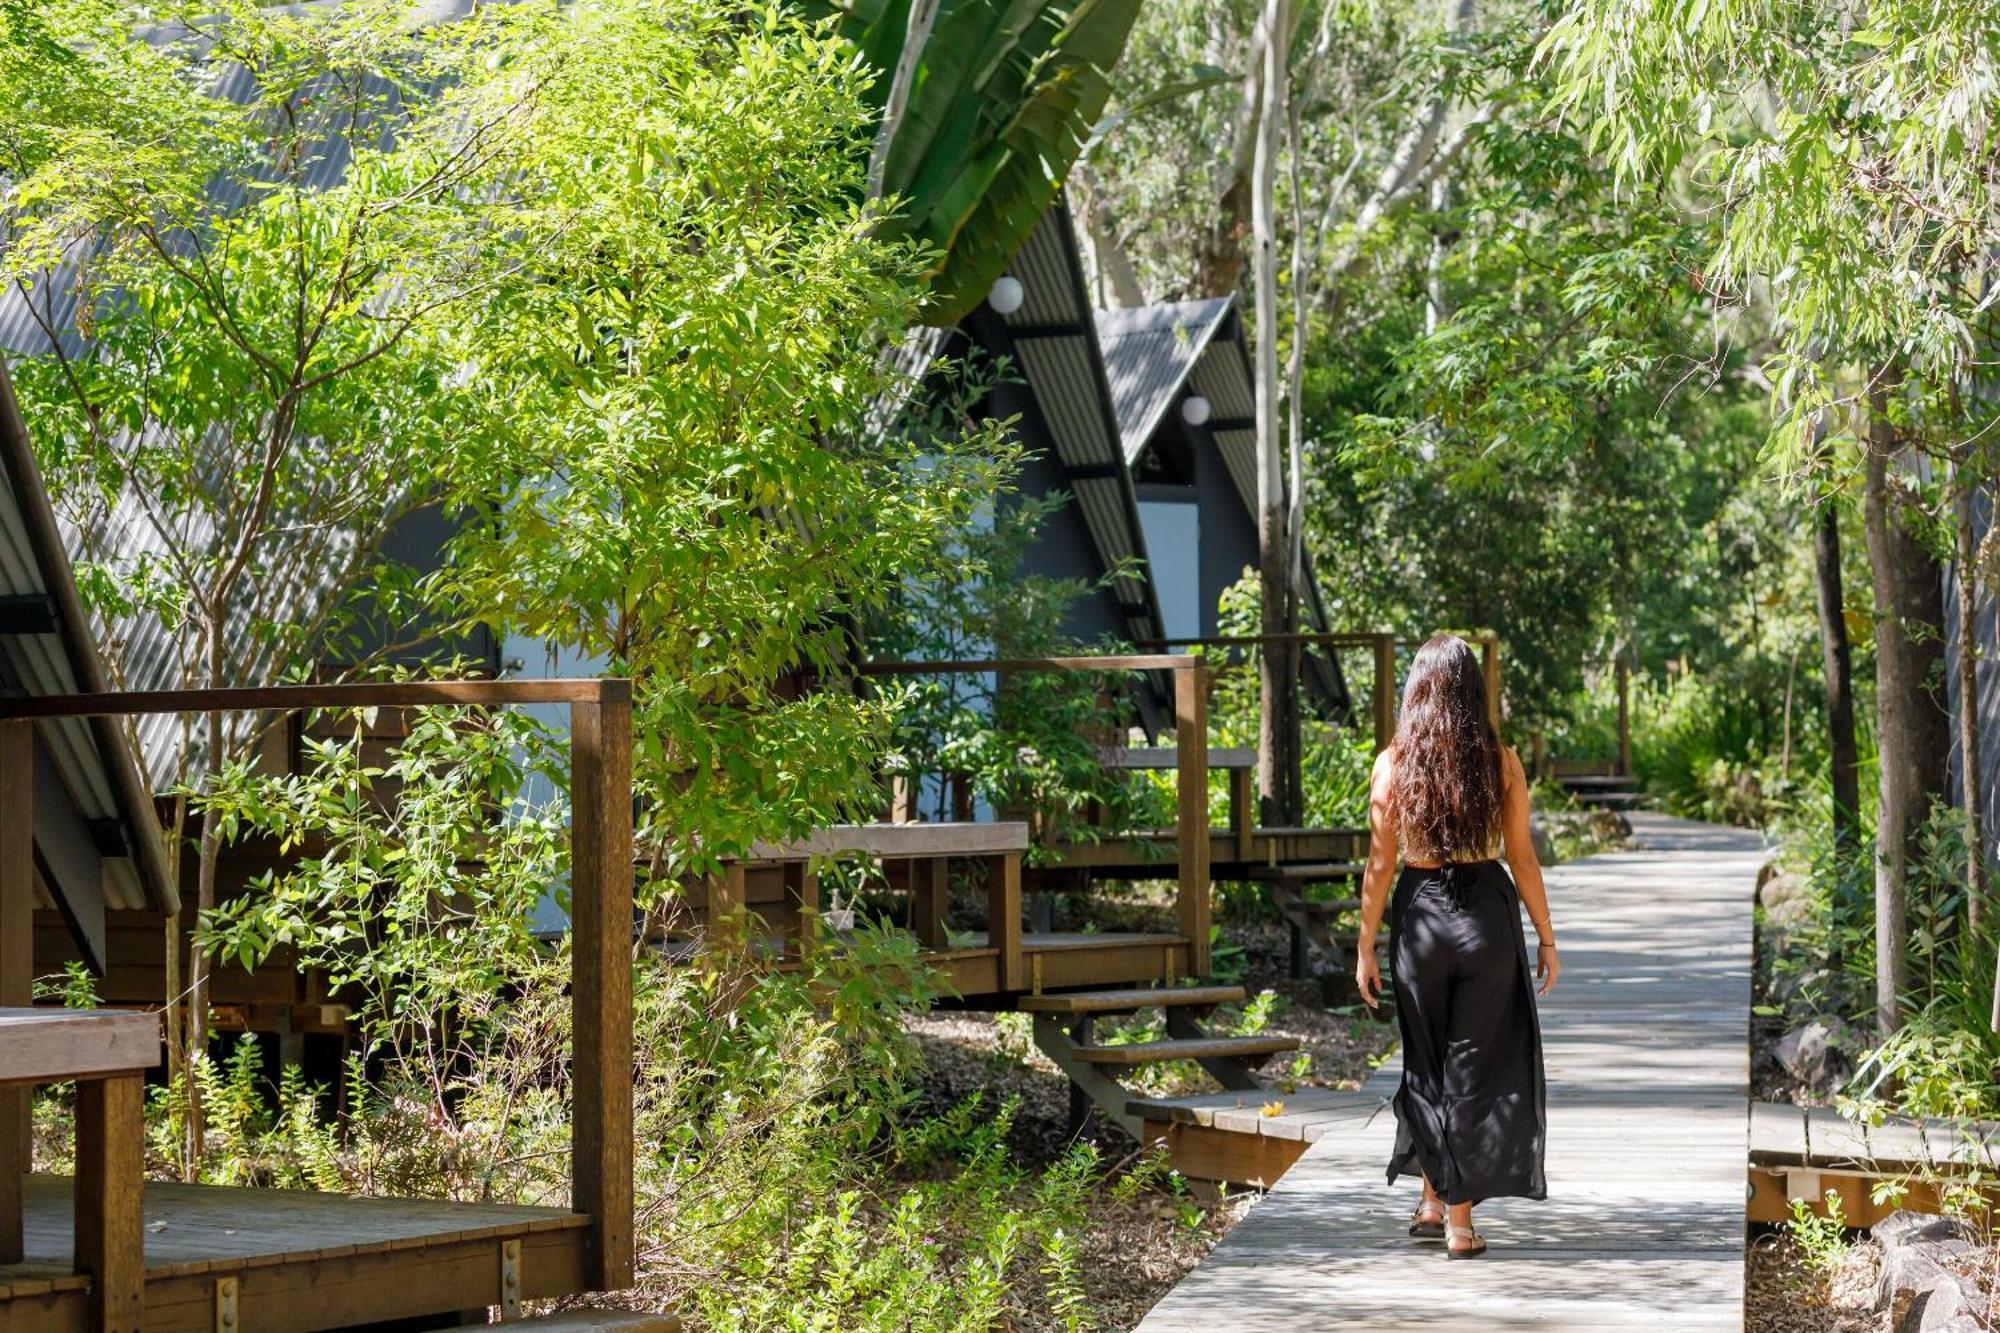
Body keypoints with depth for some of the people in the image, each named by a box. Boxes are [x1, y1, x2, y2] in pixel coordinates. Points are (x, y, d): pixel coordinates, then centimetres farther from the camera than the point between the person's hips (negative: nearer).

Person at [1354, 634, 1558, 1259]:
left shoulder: (1393, 763, -5)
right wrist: (1546, 939, 6)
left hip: (1420, 916, 1)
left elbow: (1380, 864, -4)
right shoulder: (1501, 762, -5)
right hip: (1488, 915, -1)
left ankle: (1432, 1202, 23)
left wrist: (1365, 946, 4)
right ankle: (1460, 1221, 8)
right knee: (1477, 1066, 8)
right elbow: (1523, 860, -3)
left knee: (1425, 1061, 18)